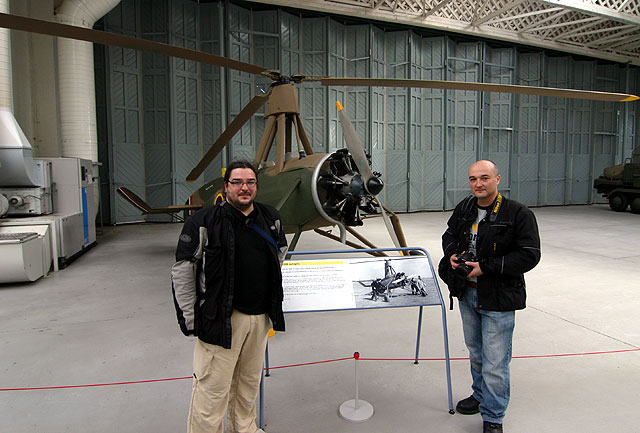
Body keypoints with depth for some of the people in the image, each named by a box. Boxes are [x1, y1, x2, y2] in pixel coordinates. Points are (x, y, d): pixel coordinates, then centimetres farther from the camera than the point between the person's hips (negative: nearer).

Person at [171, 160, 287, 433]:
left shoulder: (271, 218, 4)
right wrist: (189, 318, -8)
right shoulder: (204, 222, -11)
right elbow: (182, 271, -8)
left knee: (249, 381, 21)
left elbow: (280, 252, 21)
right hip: (221, 318, -5)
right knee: (213, 387, 1)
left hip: (261, 316, 5)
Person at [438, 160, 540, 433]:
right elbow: (449, 235, 19)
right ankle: (480, 395, 44)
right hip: (467, 293, 6)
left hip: (498, 298, -6)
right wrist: (452, 254, -3)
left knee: (495, 362, 1)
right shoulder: (464, 209, 4)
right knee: (476, 352, 23)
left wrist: (486, 267, -21)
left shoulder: (518, 214, -14)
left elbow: (530, 255, -17)